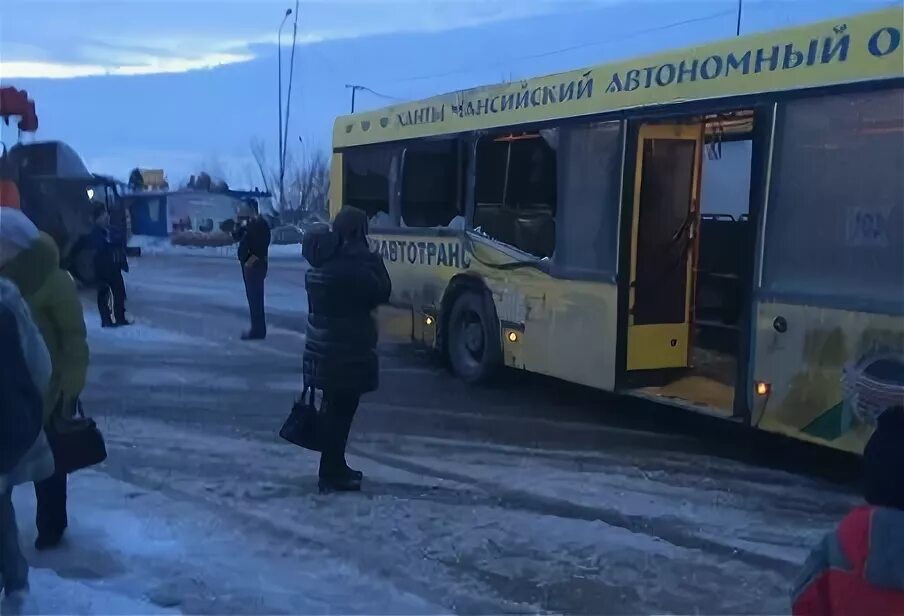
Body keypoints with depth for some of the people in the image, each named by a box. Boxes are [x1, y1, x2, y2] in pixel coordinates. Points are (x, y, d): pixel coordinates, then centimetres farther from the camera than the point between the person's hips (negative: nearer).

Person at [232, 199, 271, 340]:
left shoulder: (260, 224, -14)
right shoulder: (250, 223, 16)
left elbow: (260, 249, -21)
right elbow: (236, 236, 18)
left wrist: (249, 263, -20)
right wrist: (240, 223, 5)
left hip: (255, 267, -10)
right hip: (249, 266, 10)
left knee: (255, 298, -8)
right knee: (253, 298, 13)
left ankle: (258, 330, -6)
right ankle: (257, 329, 19)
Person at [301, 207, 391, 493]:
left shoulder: (324, 261, 11)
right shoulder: (351, 261, -17)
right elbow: (380, 293, -11)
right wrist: (375, 261, -3)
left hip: (324, 345, 10)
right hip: (346, 349, -10)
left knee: (334, 407, 17)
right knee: (341, 409, -3)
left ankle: (334, 468, 28)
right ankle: (332, 475, 3)